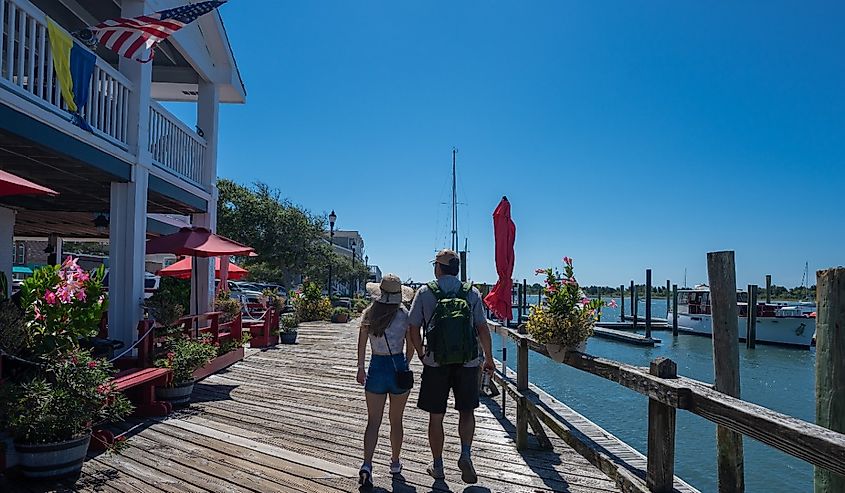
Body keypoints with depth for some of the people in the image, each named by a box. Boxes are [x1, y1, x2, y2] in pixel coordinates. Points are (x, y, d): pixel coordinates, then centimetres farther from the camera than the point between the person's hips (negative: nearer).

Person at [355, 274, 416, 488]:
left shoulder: (369, 314, -3)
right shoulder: (405, 315, -7)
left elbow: (362, 345, 2)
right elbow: (411, 348, 0)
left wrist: (361, 369, 13)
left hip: (377, 367, 1)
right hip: (398, 366, -1)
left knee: (373, 421, 5)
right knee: (396, 420, 15)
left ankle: (366, 465, -9)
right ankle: (395, 463, 29)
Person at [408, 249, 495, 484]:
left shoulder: (425, 292, -2)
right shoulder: (472, 292, 0)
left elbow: (414, 329, -1)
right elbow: (482, 328, -1)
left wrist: (421, 354, 14)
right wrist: (488, 358, 11)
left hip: (435, 364, -1)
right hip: (468, 363, 1)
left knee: (436, 417, 12)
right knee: (466, 411, 18)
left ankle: (437, 466, 22)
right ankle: (466, 453, 0)